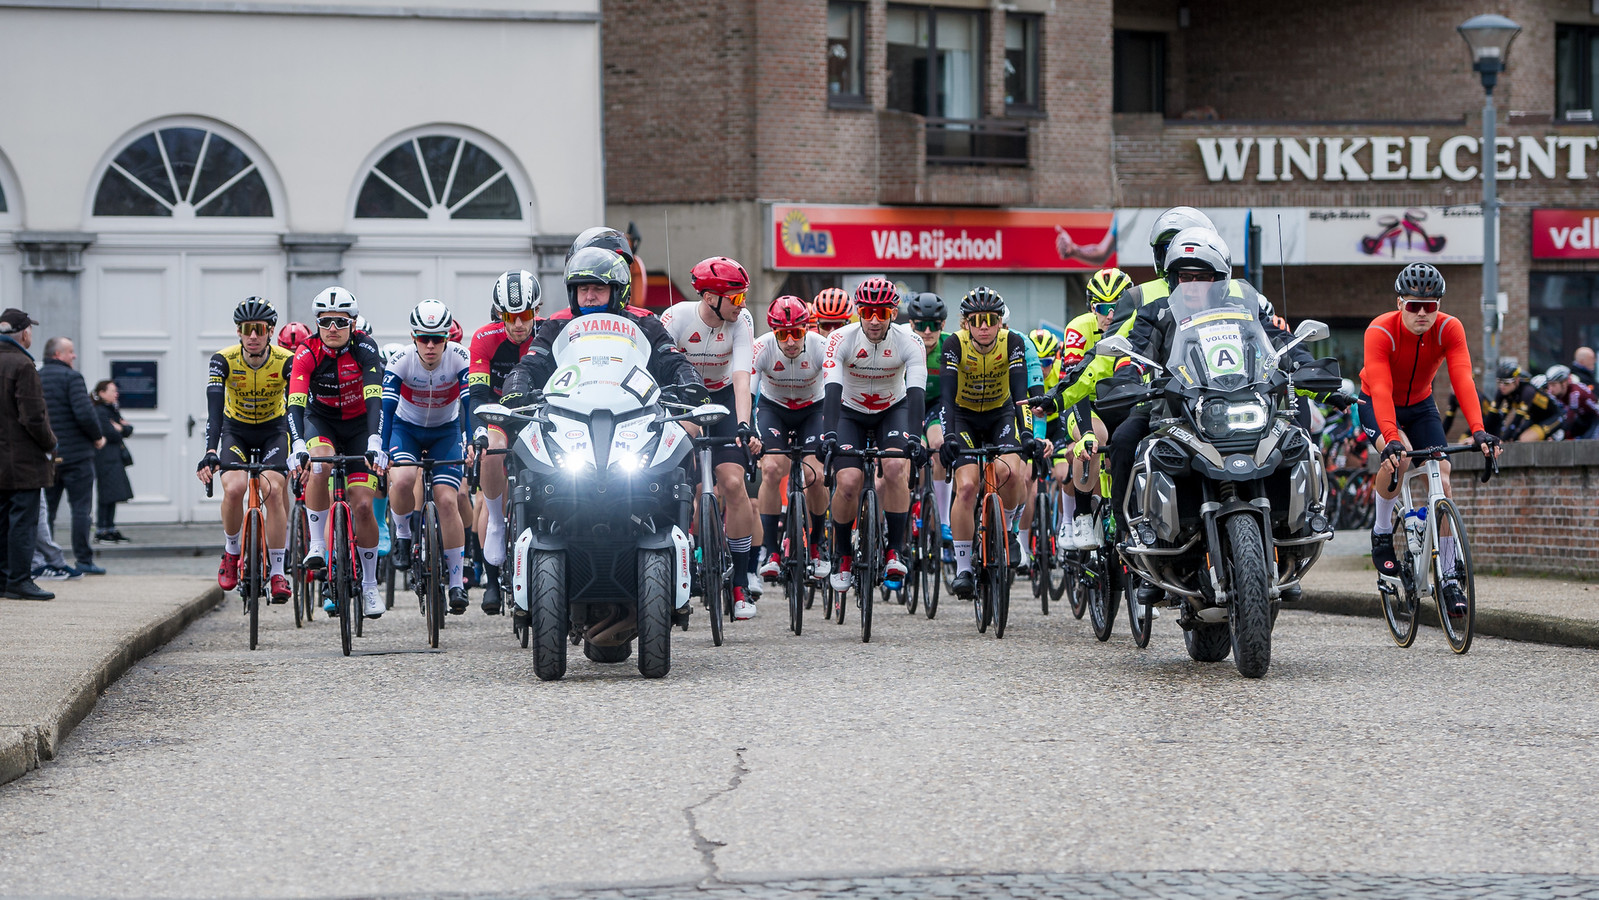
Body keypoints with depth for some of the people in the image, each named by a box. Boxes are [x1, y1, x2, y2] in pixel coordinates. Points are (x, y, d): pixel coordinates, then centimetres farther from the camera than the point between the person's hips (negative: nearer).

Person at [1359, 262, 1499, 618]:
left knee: (1441, 479, -12)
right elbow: (1381, 389, -42)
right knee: (1399, 458, -34)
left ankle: (1449, 579, -3)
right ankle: (1382, 532, -8)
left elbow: (1463, 381, -34)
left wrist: (1478, 430, -49)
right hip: (1377, 405, -3)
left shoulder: (1449, 329, -23)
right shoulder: (1380, 332, -31)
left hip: (1420, 405, 3)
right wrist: (1391, 439, -56)